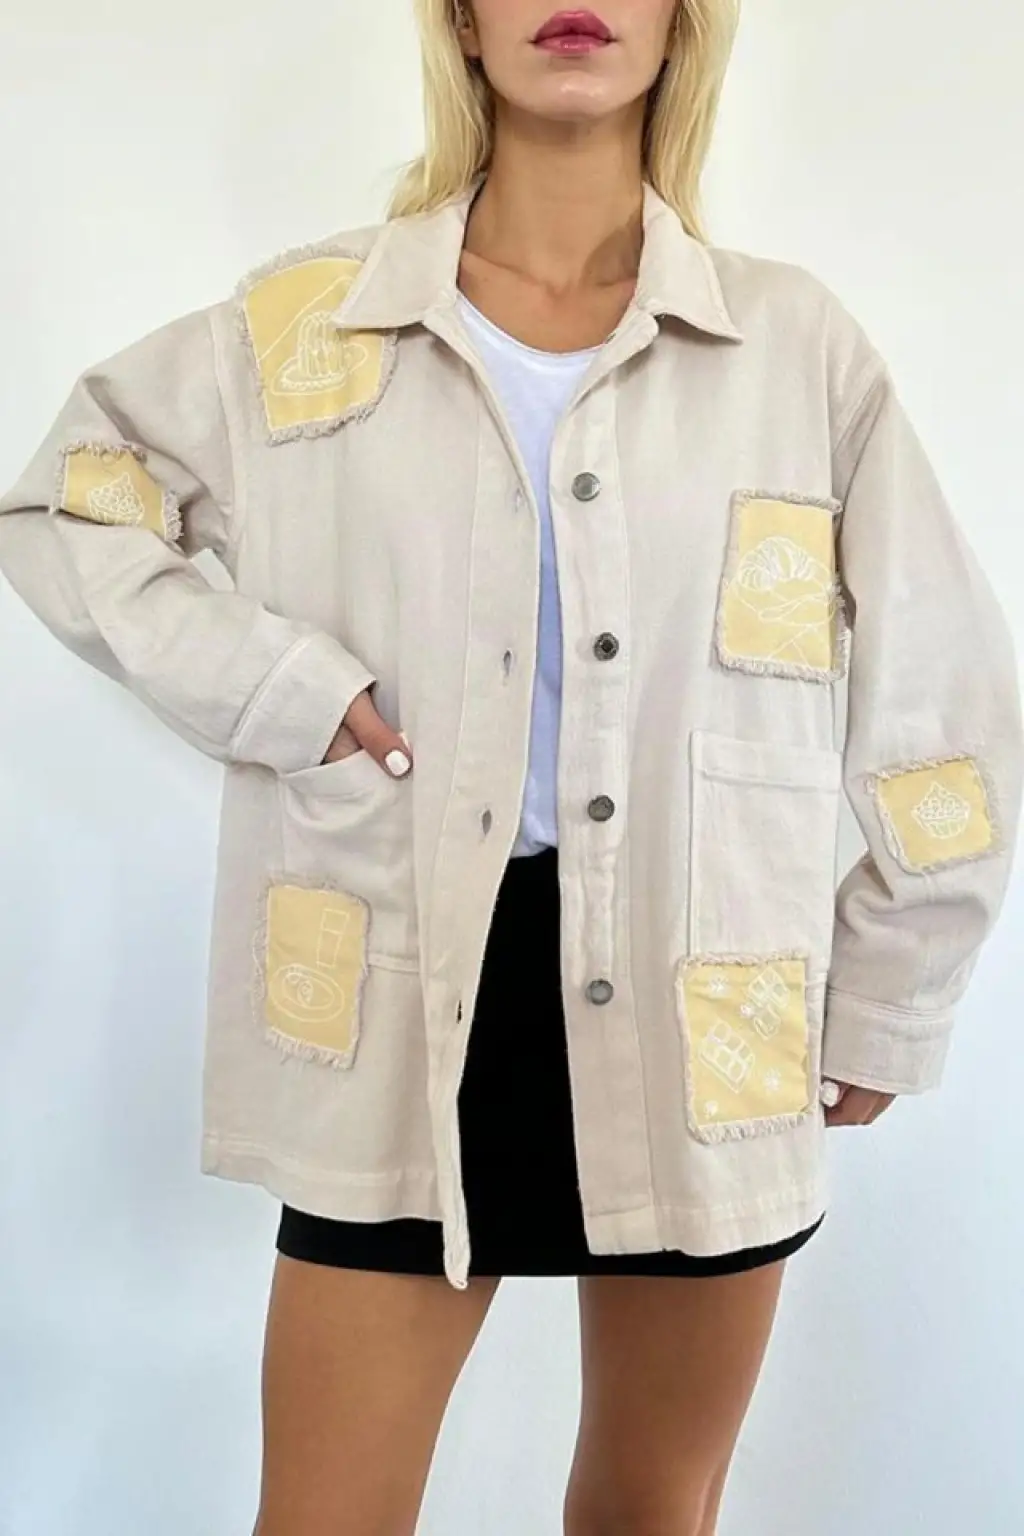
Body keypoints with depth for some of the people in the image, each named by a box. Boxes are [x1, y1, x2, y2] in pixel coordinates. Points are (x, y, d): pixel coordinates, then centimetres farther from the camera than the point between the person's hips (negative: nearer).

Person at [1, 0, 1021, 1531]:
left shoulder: (796, 342, 1)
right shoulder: (303, 323, 1)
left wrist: (886, 1005, 8)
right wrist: (263, 681, -5)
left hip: (706, 1018, 1)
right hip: (410, 1006, 0)